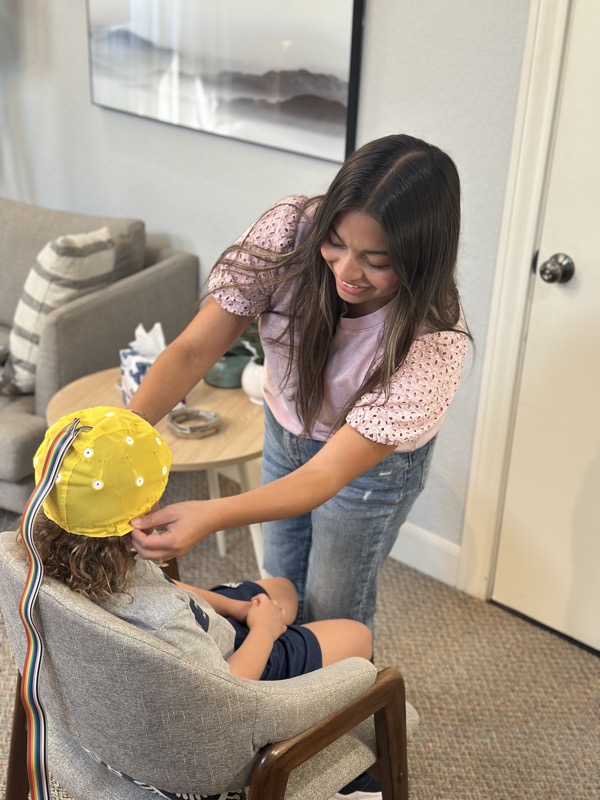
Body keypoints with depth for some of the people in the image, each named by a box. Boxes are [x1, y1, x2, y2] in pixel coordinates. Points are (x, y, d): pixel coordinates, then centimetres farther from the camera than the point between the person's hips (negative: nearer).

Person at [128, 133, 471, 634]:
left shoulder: (435, 343, -39)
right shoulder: (291, 230, -32)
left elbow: (326, 475, -38)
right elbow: (194, 350, -29)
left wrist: (212, 517, -54)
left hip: (373, 459, -4)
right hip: (286, 425, 4)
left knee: (332, 610, 15)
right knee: (281, 584, 25)